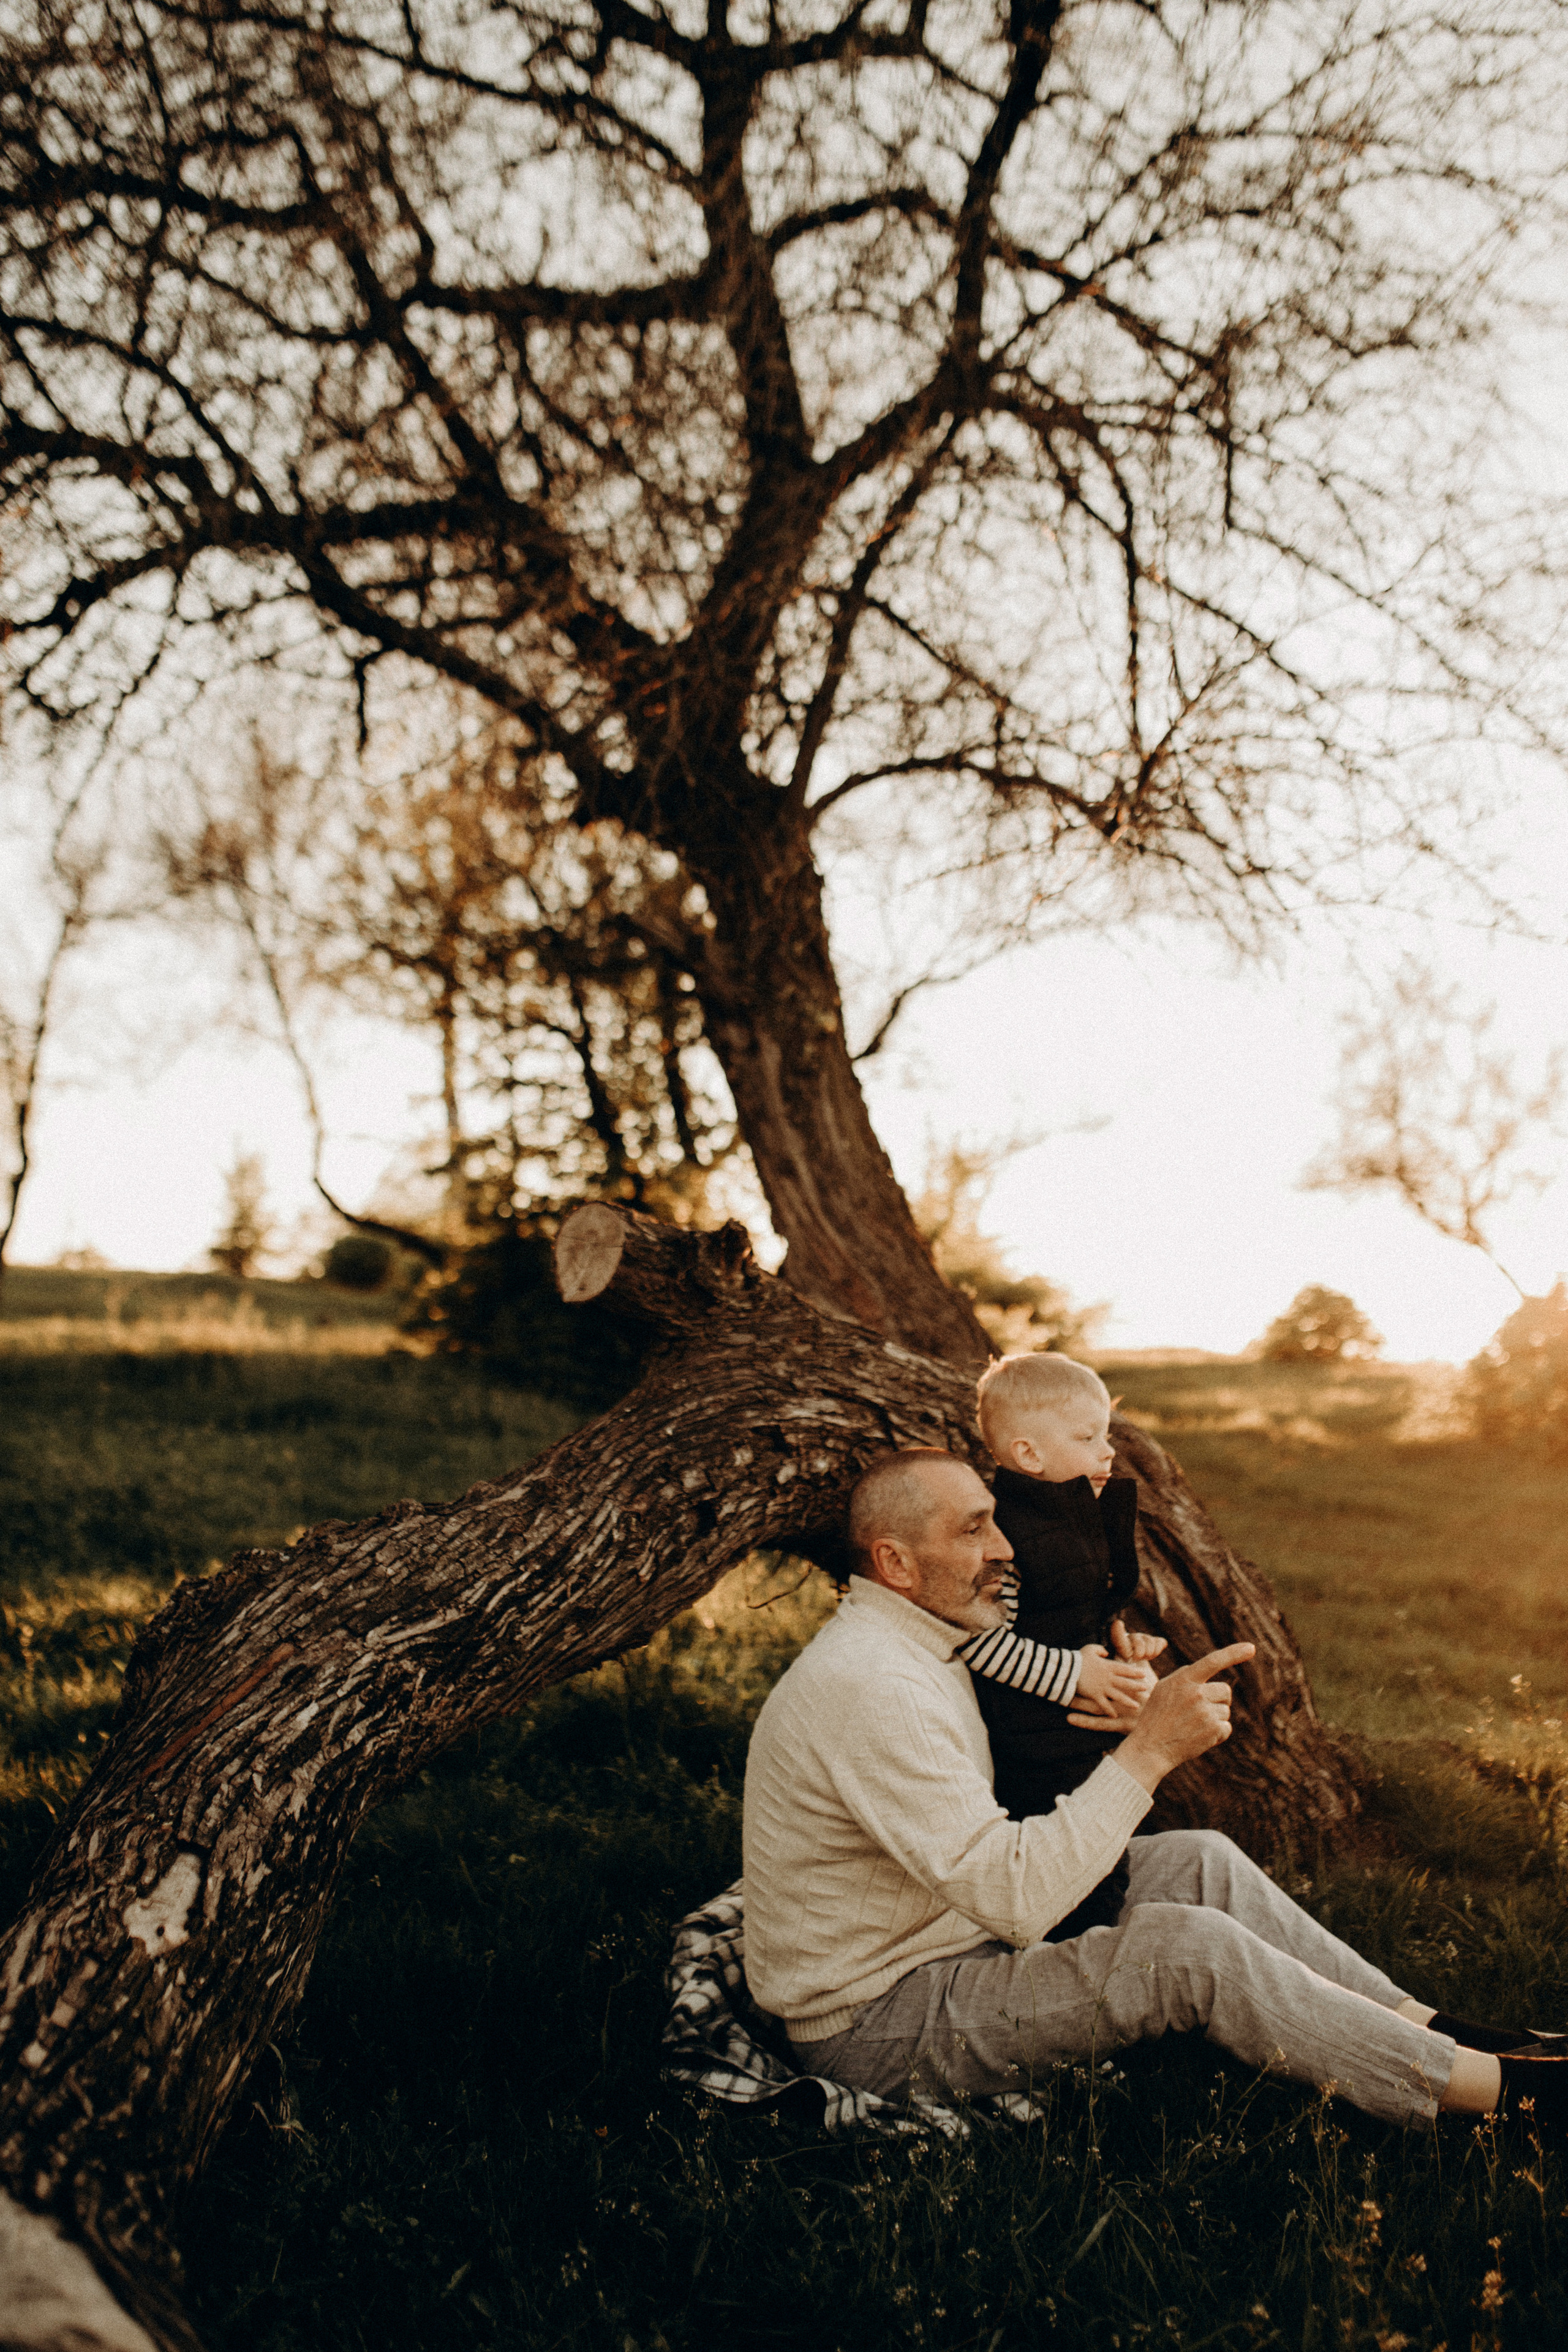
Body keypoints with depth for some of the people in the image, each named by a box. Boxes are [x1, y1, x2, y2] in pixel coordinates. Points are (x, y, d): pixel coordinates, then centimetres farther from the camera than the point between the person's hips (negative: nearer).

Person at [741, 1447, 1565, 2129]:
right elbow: (1016, 1899, -31)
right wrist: (1150, 1750, -28)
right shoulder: (870, 1690, -27)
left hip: (939, 1950, 10)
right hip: (873, 2027, -10)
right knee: (1191, 1947, -22)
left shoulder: (916, 1651, 8)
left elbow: (993, 1864, 17)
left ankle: (1431, 2027, 10)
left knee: (1200, 1862, 4)